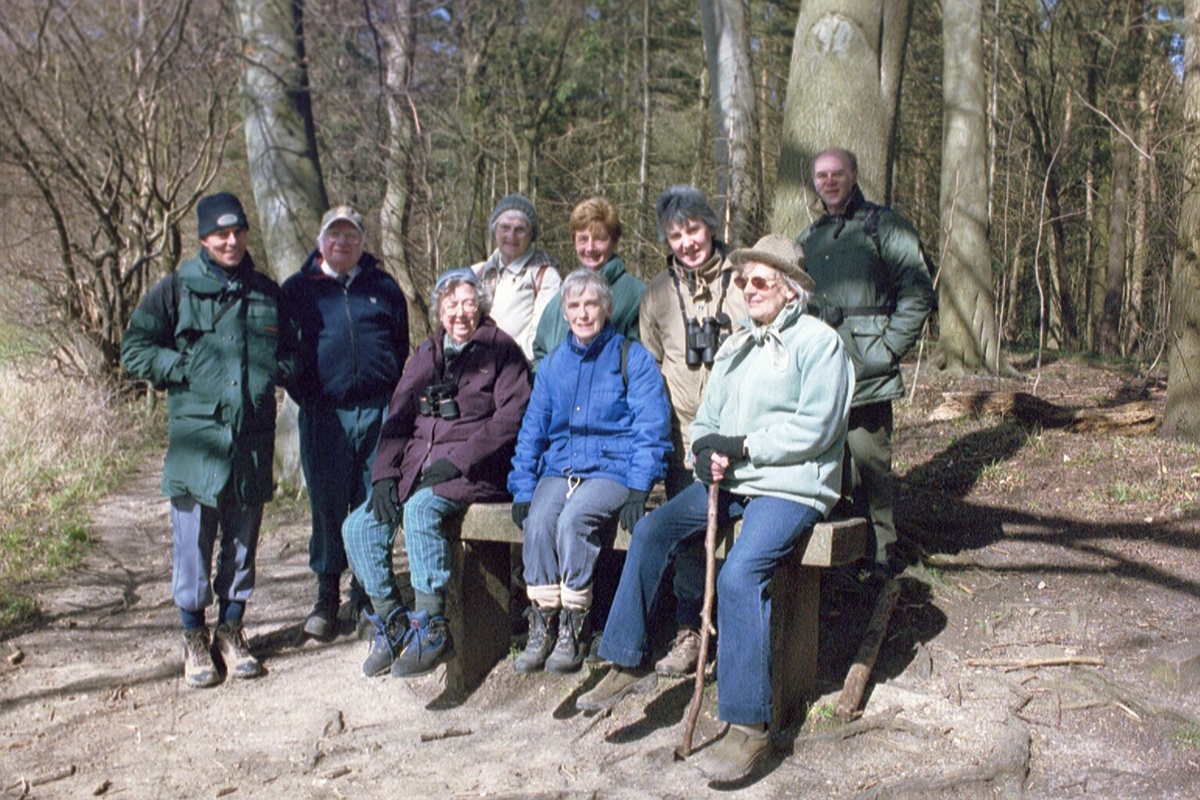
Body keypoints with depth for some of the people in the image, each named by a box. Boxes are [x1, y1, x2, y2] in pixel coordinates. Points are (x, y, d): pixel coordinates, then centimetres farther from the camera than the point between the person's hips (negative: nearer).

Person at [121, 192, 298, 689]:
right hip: (197, 435, -3)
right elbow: (135, 349, 4)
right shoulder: (178, 288, 3)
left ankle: (231, 631, 24)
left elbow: (291, 351, 23)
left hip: (253, 437, 3)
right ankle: (194, 638, 16)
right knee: (193, 540, 1)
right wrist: (186, 369, -8)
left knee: (243, 538, 9)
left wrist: (276, 371, 2)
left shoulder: (267, 293, 13)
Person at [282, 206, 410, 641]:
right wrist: (303, 395, 2)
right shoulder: (298, 289, 9)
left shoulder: (383, 287, 12)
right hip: (324, 414, 0)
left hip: (377, 411, 1)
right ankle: (327, 597, 15)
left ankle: (368, 592, 19)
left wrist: (396, 401, 7)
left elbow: (403, 347, 16)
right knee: (327, 506, 3)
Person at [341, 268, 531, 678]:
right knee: (358, 527, -12)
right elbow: (398, 419, 16)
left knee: (421, 509, -33)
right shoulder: (426, 354, 19)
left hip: (475, 471, -6)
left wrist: (456, 461, -17)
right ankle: (391, 622, 1)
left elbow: (509, 417, -9)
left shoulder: (501, 349, 2)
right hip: (418, 467, 6)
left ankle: (431, 627, -22)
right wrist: (384, 474, 0)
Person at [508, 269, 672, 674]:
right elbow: (532, 429, 18)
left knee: (573, 517, -31)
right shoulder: (553, 363, 17)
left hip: (612, 468, -4)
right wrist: (522, 489, 6)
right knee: (538, 521, -26)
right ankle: (542, 629, -17)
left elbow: (651, 429, -4)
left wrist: (637, 489, -15)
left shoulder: (633, 359, 2)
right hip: (558, 467, 4)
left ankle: (573, 631, -20)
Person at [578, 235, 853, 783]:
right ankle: (629, 664, 2)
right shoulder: (737, 346, 21)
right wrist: (707, 452, -4)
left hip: (791, 486, -8)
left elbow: (815, 428, -14)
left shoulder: (819, 341, -3)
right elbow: (707, 419, 19)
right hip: (730, 478, 8)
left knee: (739, 573, -28)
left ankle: (748, 723, -21)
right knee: (651, 531, -7)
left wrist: (741, 446, -13)